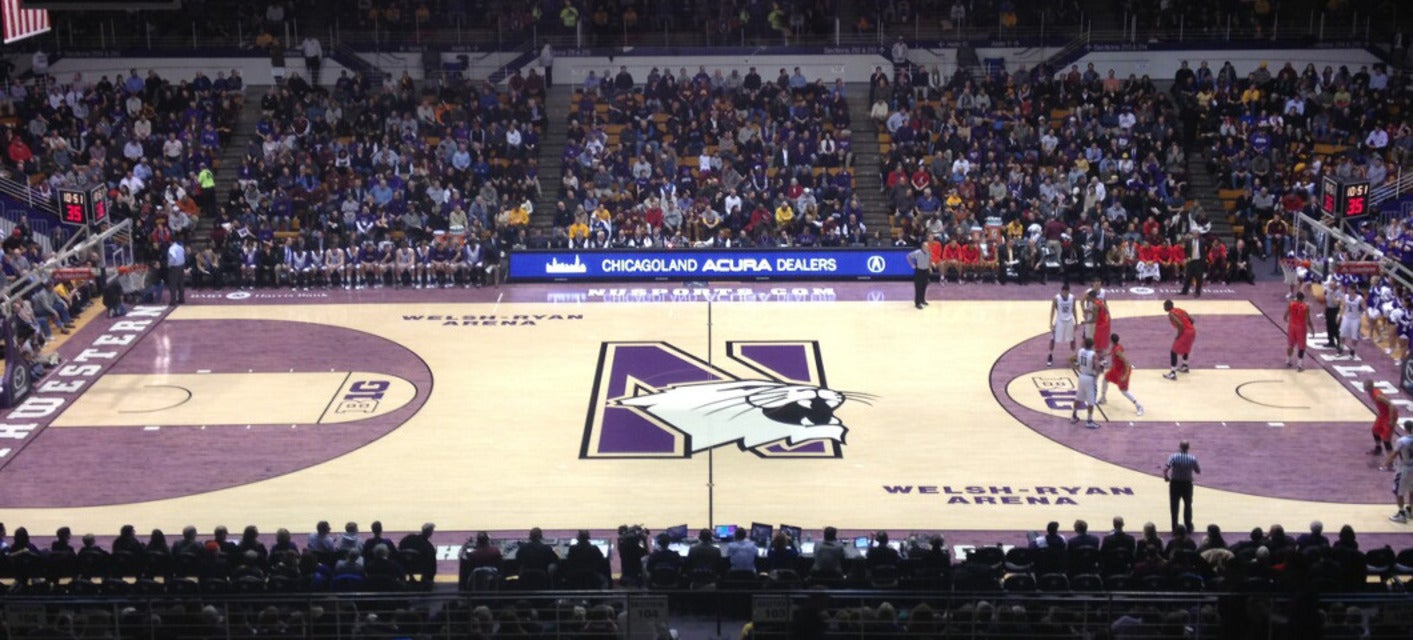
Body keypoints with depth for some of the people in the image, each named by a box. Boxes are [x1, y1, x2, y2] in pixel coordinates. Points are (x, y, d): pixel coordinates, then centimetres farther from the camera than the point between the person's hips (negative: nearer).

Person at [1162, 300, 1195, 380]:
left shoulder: (1171, 314, -10)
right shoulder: (1179, 310, 16)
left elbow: (1180, 325, -22)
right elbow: (1191, 320, 15)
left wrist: (1178, 336, -11)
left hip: (1185, 332, -9)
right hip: (1192, 330, 9)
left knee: (1173, 352, -1)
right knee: (1185, 348, 34)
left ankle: (1173, 374, -6)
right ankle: (1184, 367, 48)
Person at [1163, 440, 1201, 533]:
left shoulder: (1173, 457, -15)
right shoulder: (1192, 458, -11)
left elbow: (1165, 469, -24)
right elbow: (1198, 471, 0)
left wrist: (1166, 477, -6)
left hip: (1175, 484, -1)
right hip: (1187, 484, 1)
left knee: (1174, 506, 10)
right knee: (1188, 505, 20)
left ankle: (1175, 527, 11)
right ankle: (1188, 526, 24)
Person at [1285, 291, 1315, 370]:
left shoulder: (1290, 304, -7)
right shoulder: (1306, 306, -15)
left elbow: (1286, 316, -1)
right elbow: (1308, 320, -14)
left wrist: (1287, 320, 22)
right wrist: (1312, 329, -2)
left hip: (1292, 326, 3)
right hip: (1301, 327, -3)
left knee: (1290, 344, 19)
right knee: (1301, 346, 6)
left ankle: (1288, 361, 29)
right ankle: (1300, 364, 2)